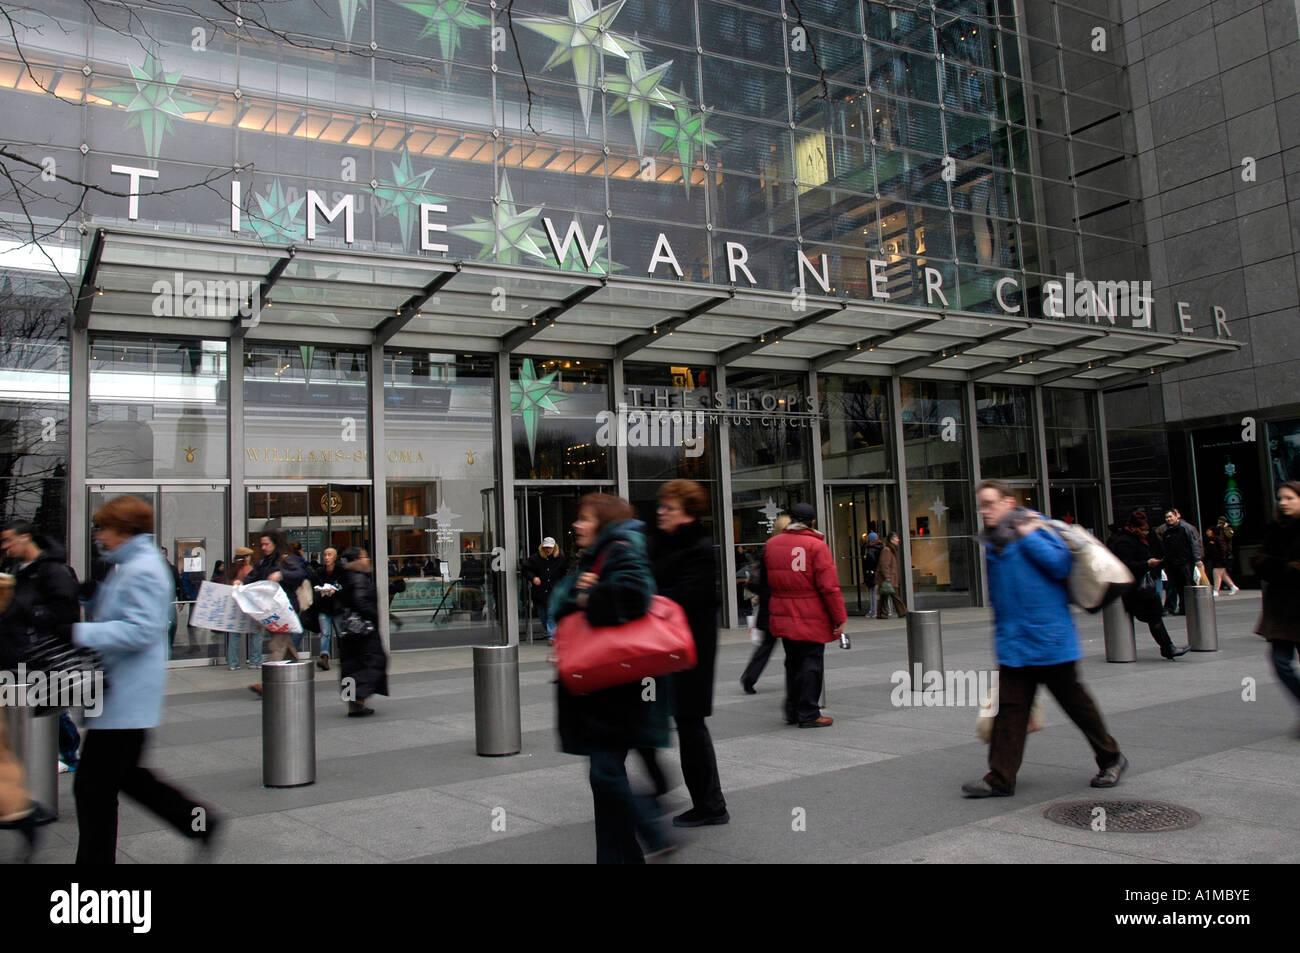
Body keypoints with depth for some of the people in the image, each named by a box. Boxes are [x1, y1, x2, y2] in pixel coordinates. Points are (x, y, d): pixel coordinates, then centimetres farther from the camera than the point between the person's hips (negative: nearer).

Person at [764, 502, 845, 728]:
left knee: (793, 662, 17)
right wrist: (839, 618, -9)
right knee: (811, 662, 2)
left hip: (783, 617, 6)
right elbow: (829, 586, -14)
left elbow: (768, 580, 16)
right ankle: (809, 714, 3)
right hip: (811, 619, -6)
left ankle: (792, 711, 22)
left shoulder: (771, 544, 6)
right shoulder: (816, 546, -12)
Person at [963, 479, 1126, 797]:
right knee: (1009, 708, 2)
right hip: (1012, 641, 6)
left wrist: (1027, 536, -19)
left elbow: (1061, 564, -20)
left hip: (1049, 638, -6)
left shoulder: (1037, 526, -7)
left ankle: (1111, 758, 30)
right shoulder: (992, 542, 12)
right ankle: (1000, 779, 4)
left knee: (1074, 700, 9)